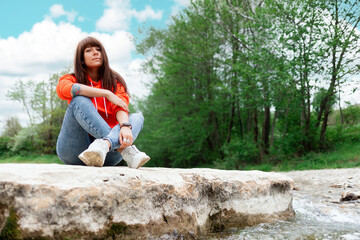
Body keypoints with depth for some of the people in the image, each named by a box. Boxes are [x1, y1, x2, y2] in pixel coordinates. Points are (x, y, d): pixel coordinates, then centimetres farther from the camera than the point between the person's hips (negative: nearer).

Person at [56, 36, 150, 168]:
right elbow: (63, 88, -19)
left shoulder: (115, 81, 12)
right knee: (79, 100, -22)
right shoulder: (73, 79, 8)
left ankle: (104, 144, -46)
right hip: (73, 152, -2)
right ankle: (125, 149, -37)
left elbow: (120, 108, -9)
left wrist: (125, 126, -32)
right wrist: (107, 94, -21)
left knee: (138, 116, -14)